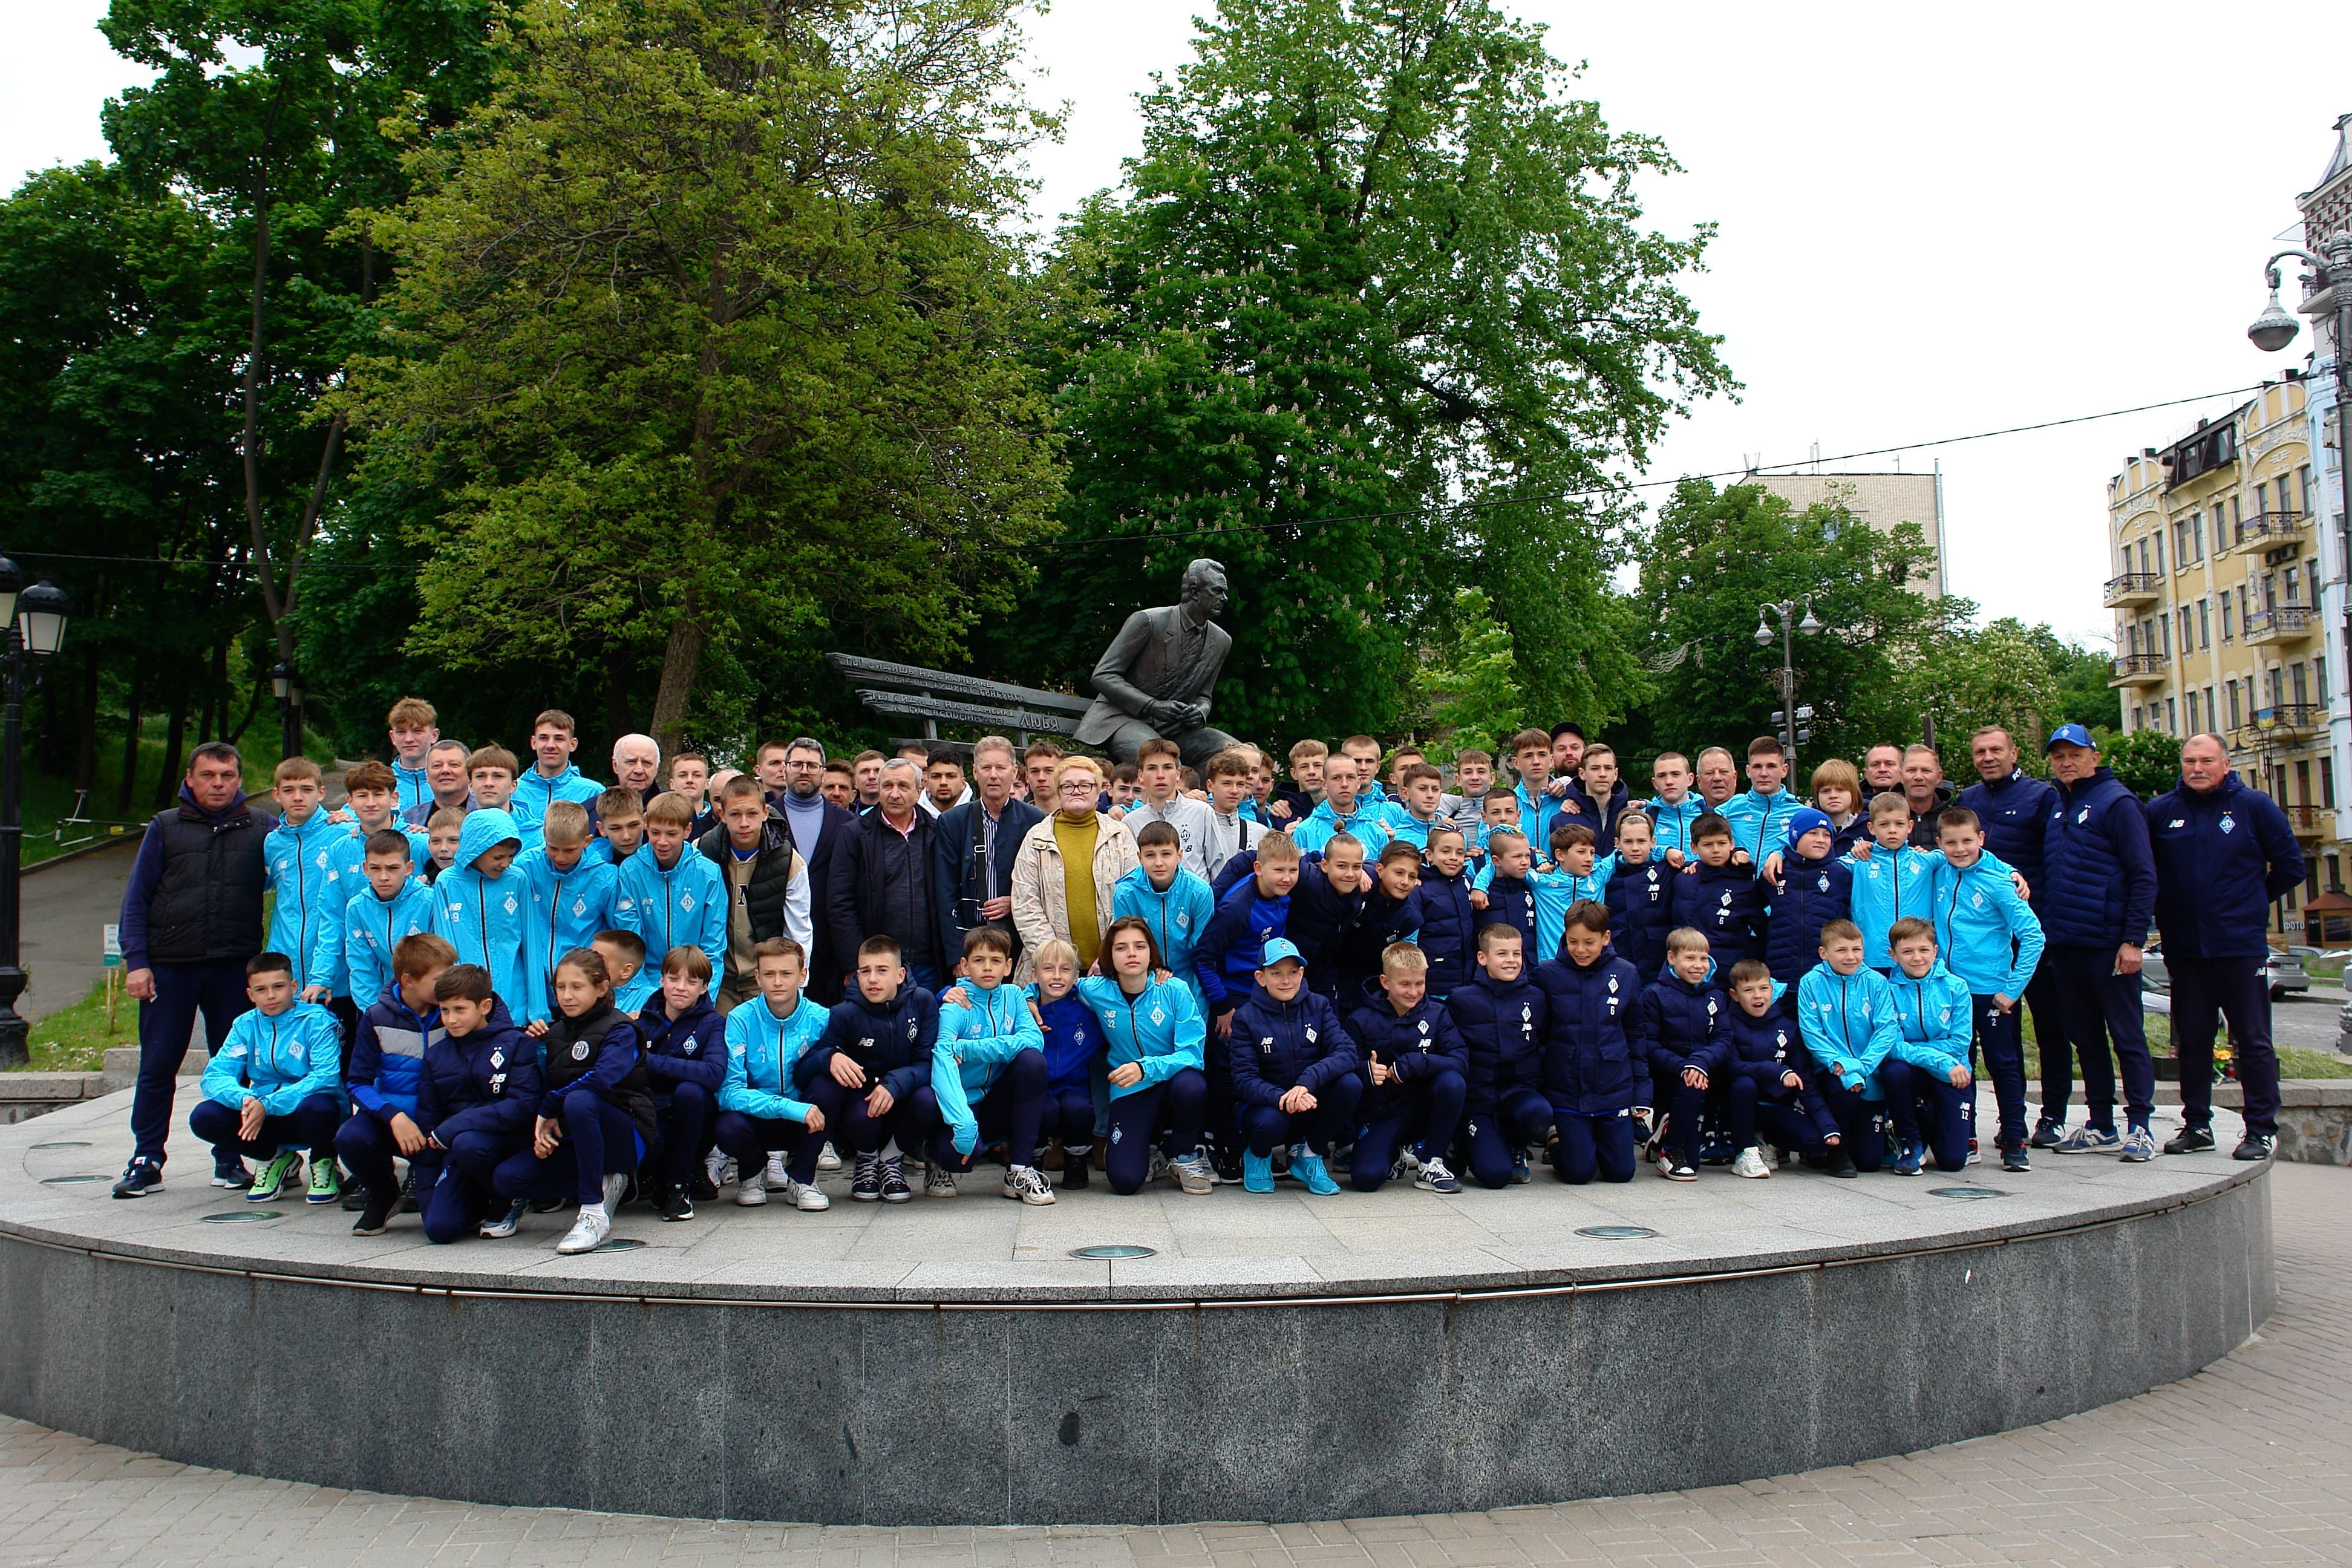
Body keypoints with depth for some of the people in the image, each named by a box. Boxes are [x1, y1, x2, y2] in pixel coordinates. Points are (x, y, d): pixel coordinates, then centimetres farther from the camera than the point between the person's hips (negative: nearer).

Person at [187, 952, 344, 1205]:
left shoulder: (316, 1020, -10)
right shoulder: (246, 1026, 4)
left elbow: (326, 1077, -21)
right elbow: (213, 1077, -5)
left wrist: (268, 1104, -30)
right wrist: (244, 1099, -27)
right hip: (265, 1118, 5)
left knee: (316, 1107, -38)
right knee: (204, 1117, -17)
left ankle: (324, 1164, -3)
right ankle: (277, 1160, 7)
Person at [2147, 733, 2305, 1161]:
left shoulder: (2253, 806, -1)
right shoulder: (2160, 811, 5)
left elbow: (2290, 864, 6)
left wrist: (2251, 902, 9)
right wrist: (2165, 913, 7)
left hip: (2242, 945, -3)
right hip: (2184, 948, 3)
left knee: (2253, 1038, 1)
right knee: (2191, 1040, 9)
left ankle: (2262, 1128, 8)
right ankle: (2196, 1124, 19)